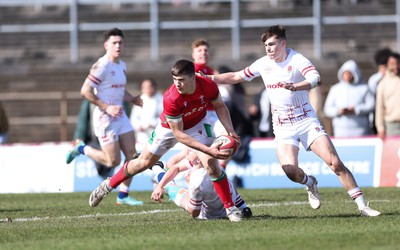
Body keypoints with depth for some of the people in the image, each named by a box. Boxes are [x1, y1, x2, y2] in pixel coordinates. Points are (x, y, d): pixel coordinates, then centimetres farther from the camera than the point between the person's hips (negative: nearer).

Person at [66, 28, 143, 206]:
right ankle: (81, 148, 17)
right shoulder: (102, 66, -16)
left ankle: (123, 196, 11)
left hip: (120, 116, 8)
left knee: (132, 155, 1)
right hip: (105, 118, -8)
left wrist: (133, 100, 5)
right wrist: (107, 107, -22)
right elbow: (85, 91, -18)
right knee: (113, 161, -5)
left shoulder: (122, 65, 12)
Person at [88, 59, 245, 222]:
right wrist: (207, 149, -39)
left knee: (211, 163, -17)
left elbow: (220, 106, -7)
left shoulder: (208, 86, -32)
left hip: (197, 124, 1)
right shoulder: (170, 99, -41)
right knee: (144, 162, 11)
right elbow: (178, 133, -34)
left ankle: (231, 208, -5)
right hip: (170, 127, -1)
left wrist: (230, 130, -21)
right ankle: (109, 185, 35)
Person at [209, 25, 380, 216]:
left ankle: (361, 205, -6)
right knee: (290, 170, -20)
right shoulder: (263, 64, 3)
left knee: (335, 163, -13)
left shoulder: (297, 60, -13)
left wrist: (294, 86, -48)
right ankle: (310, 183, 15)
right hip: (282, 127, 3)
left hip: (306, 121, -3)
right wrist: (210, 78, 6)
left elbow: (316, 79, -31)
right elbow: (236, 77, 16)